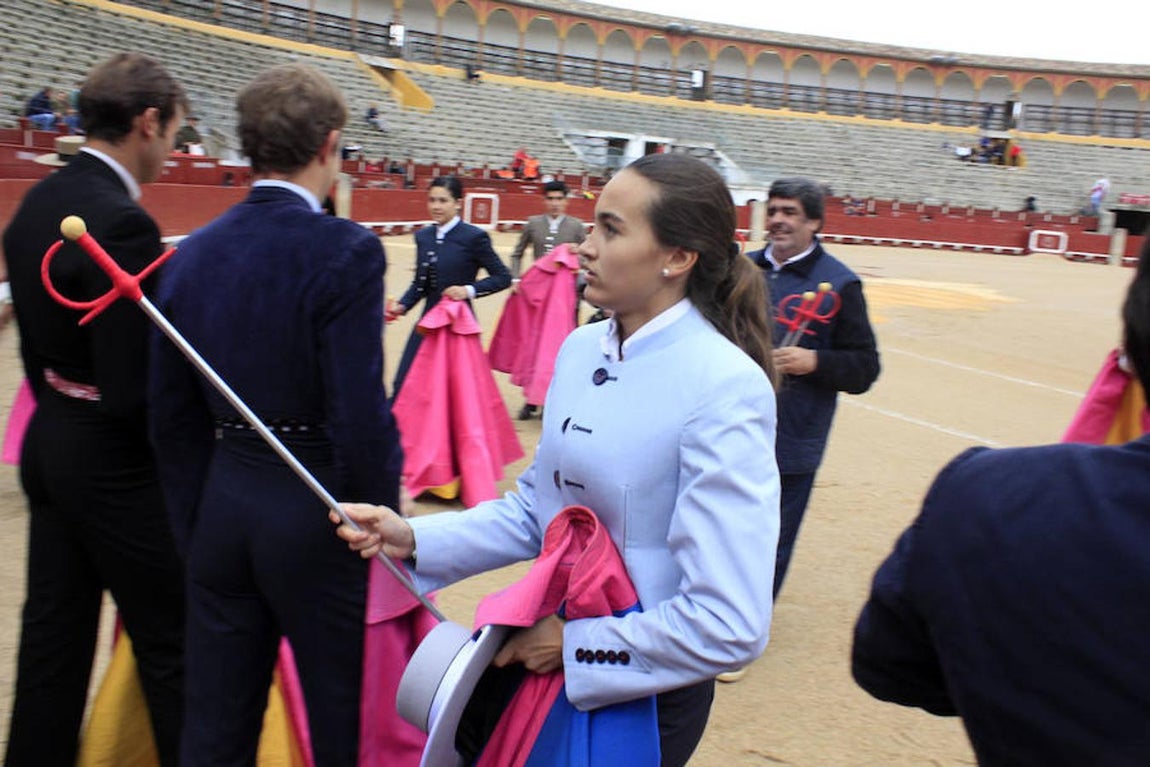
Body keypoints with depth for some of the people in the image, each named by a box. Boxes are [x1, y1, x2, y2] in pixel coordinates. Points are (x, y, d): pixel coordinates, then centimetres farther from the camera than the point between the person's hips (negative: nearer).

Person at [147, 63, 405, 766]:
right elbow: (362, 417, -20)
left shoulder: (193, 254, 3)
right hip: (316, 521, -6)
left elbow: (174, 420, 7)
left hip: (223, 511, 6)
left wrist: (196, 533, 16)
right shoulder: (346, 251, -16)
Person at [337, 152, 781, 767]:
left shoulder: (726, 388, -24)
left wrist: (573, 644, -19)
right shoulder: (580, 348, -1)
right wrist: (415, 539, -5)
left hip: (643, 692, -6)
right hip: (547, 648, 7)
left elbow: (728, 627, -26)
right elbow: (537, 508, 7)